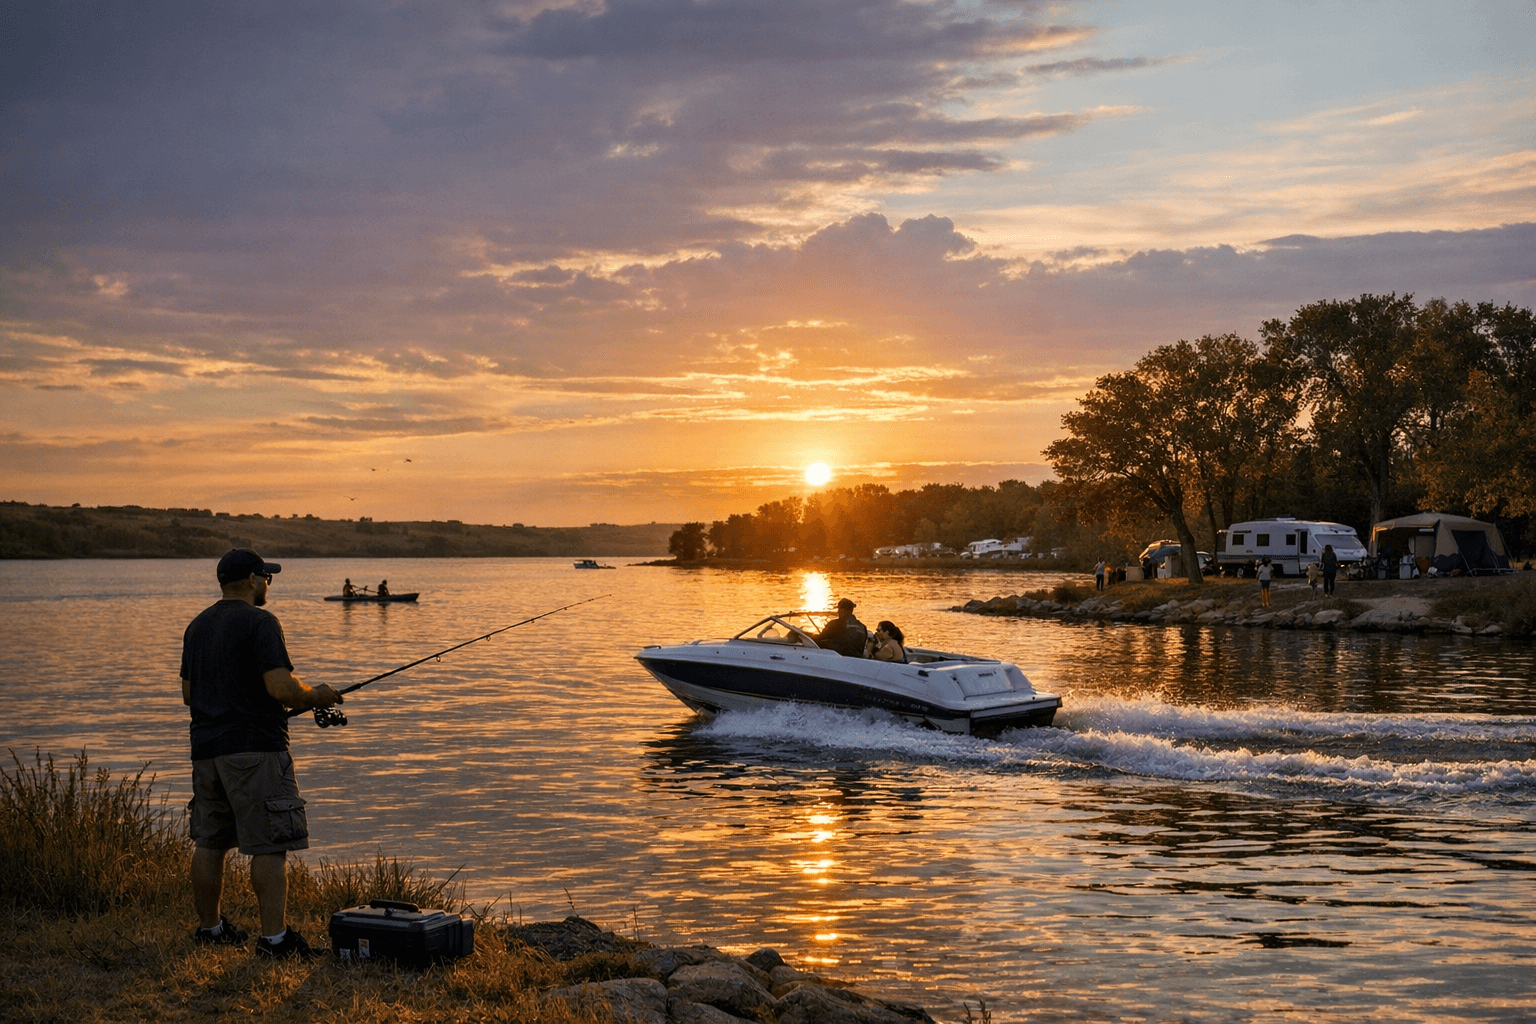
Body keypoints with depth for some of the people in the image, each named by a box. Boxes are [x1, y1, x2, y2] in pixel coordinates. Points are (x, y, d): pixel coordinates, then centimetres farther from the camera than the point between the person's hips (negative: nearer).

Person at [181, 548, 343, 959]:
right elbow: (281, 687, -19)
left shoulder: (198, 625, 15)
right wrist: (315, 696, -1)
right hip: (254, 748, -8)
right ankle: (274, 937, -9)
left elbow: (188, 693, 20)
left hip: (206, 748, 9)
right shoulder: (259, 622, -11)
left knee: (209, 841, 15)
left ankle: (209, 927, 25)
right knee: (268, 846, -7)